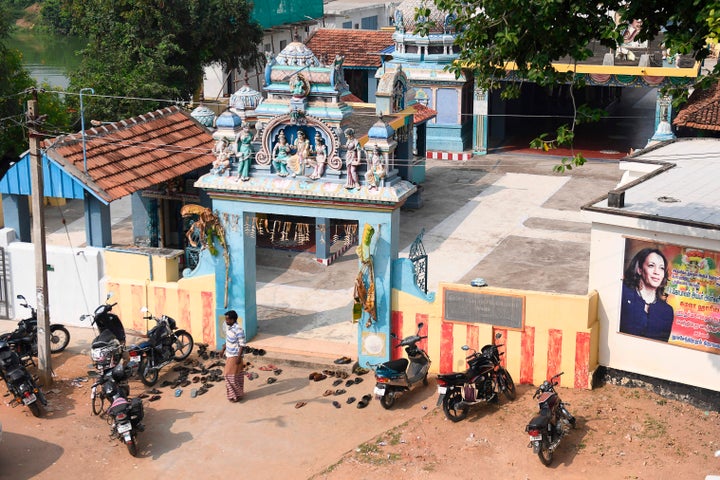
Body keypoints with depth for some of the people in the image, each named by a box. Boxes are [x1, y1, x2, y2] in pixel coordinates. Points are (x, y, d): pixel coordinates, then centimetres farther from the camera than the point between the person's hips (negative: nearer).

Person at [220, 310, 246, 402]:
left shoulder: (238, 330, -24)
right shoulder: (228, 327, 3)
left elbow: (242, 345, -21)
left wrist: (239, 357, -22)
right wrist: (223, 350, 20)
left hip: (235, 356, -9)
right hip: (229, 355, 9)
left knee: (232, 376, -4)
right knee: (228, 375, 16)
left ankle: (238, 395, 9)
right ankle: (233, 394, 27)